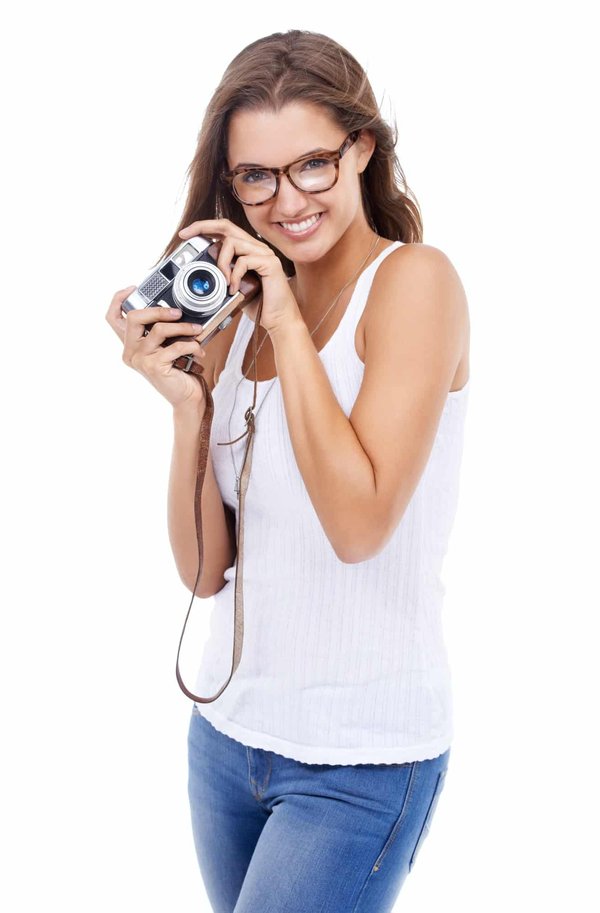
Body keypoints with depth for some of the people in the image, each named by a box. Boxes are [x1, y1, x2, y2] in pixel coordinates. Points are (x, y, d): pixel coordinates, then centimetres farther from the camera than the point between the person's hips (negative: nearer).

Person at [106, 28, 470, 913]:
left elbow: (359, 524, -23)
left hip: (360, 760, -6)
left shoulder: (414, 280, -12)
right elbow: (205, 570, 0)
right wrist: (186, 401, -14)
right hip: (228, 726, 6)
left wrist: (288, 324, -19)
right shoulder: (231, 312, 4)